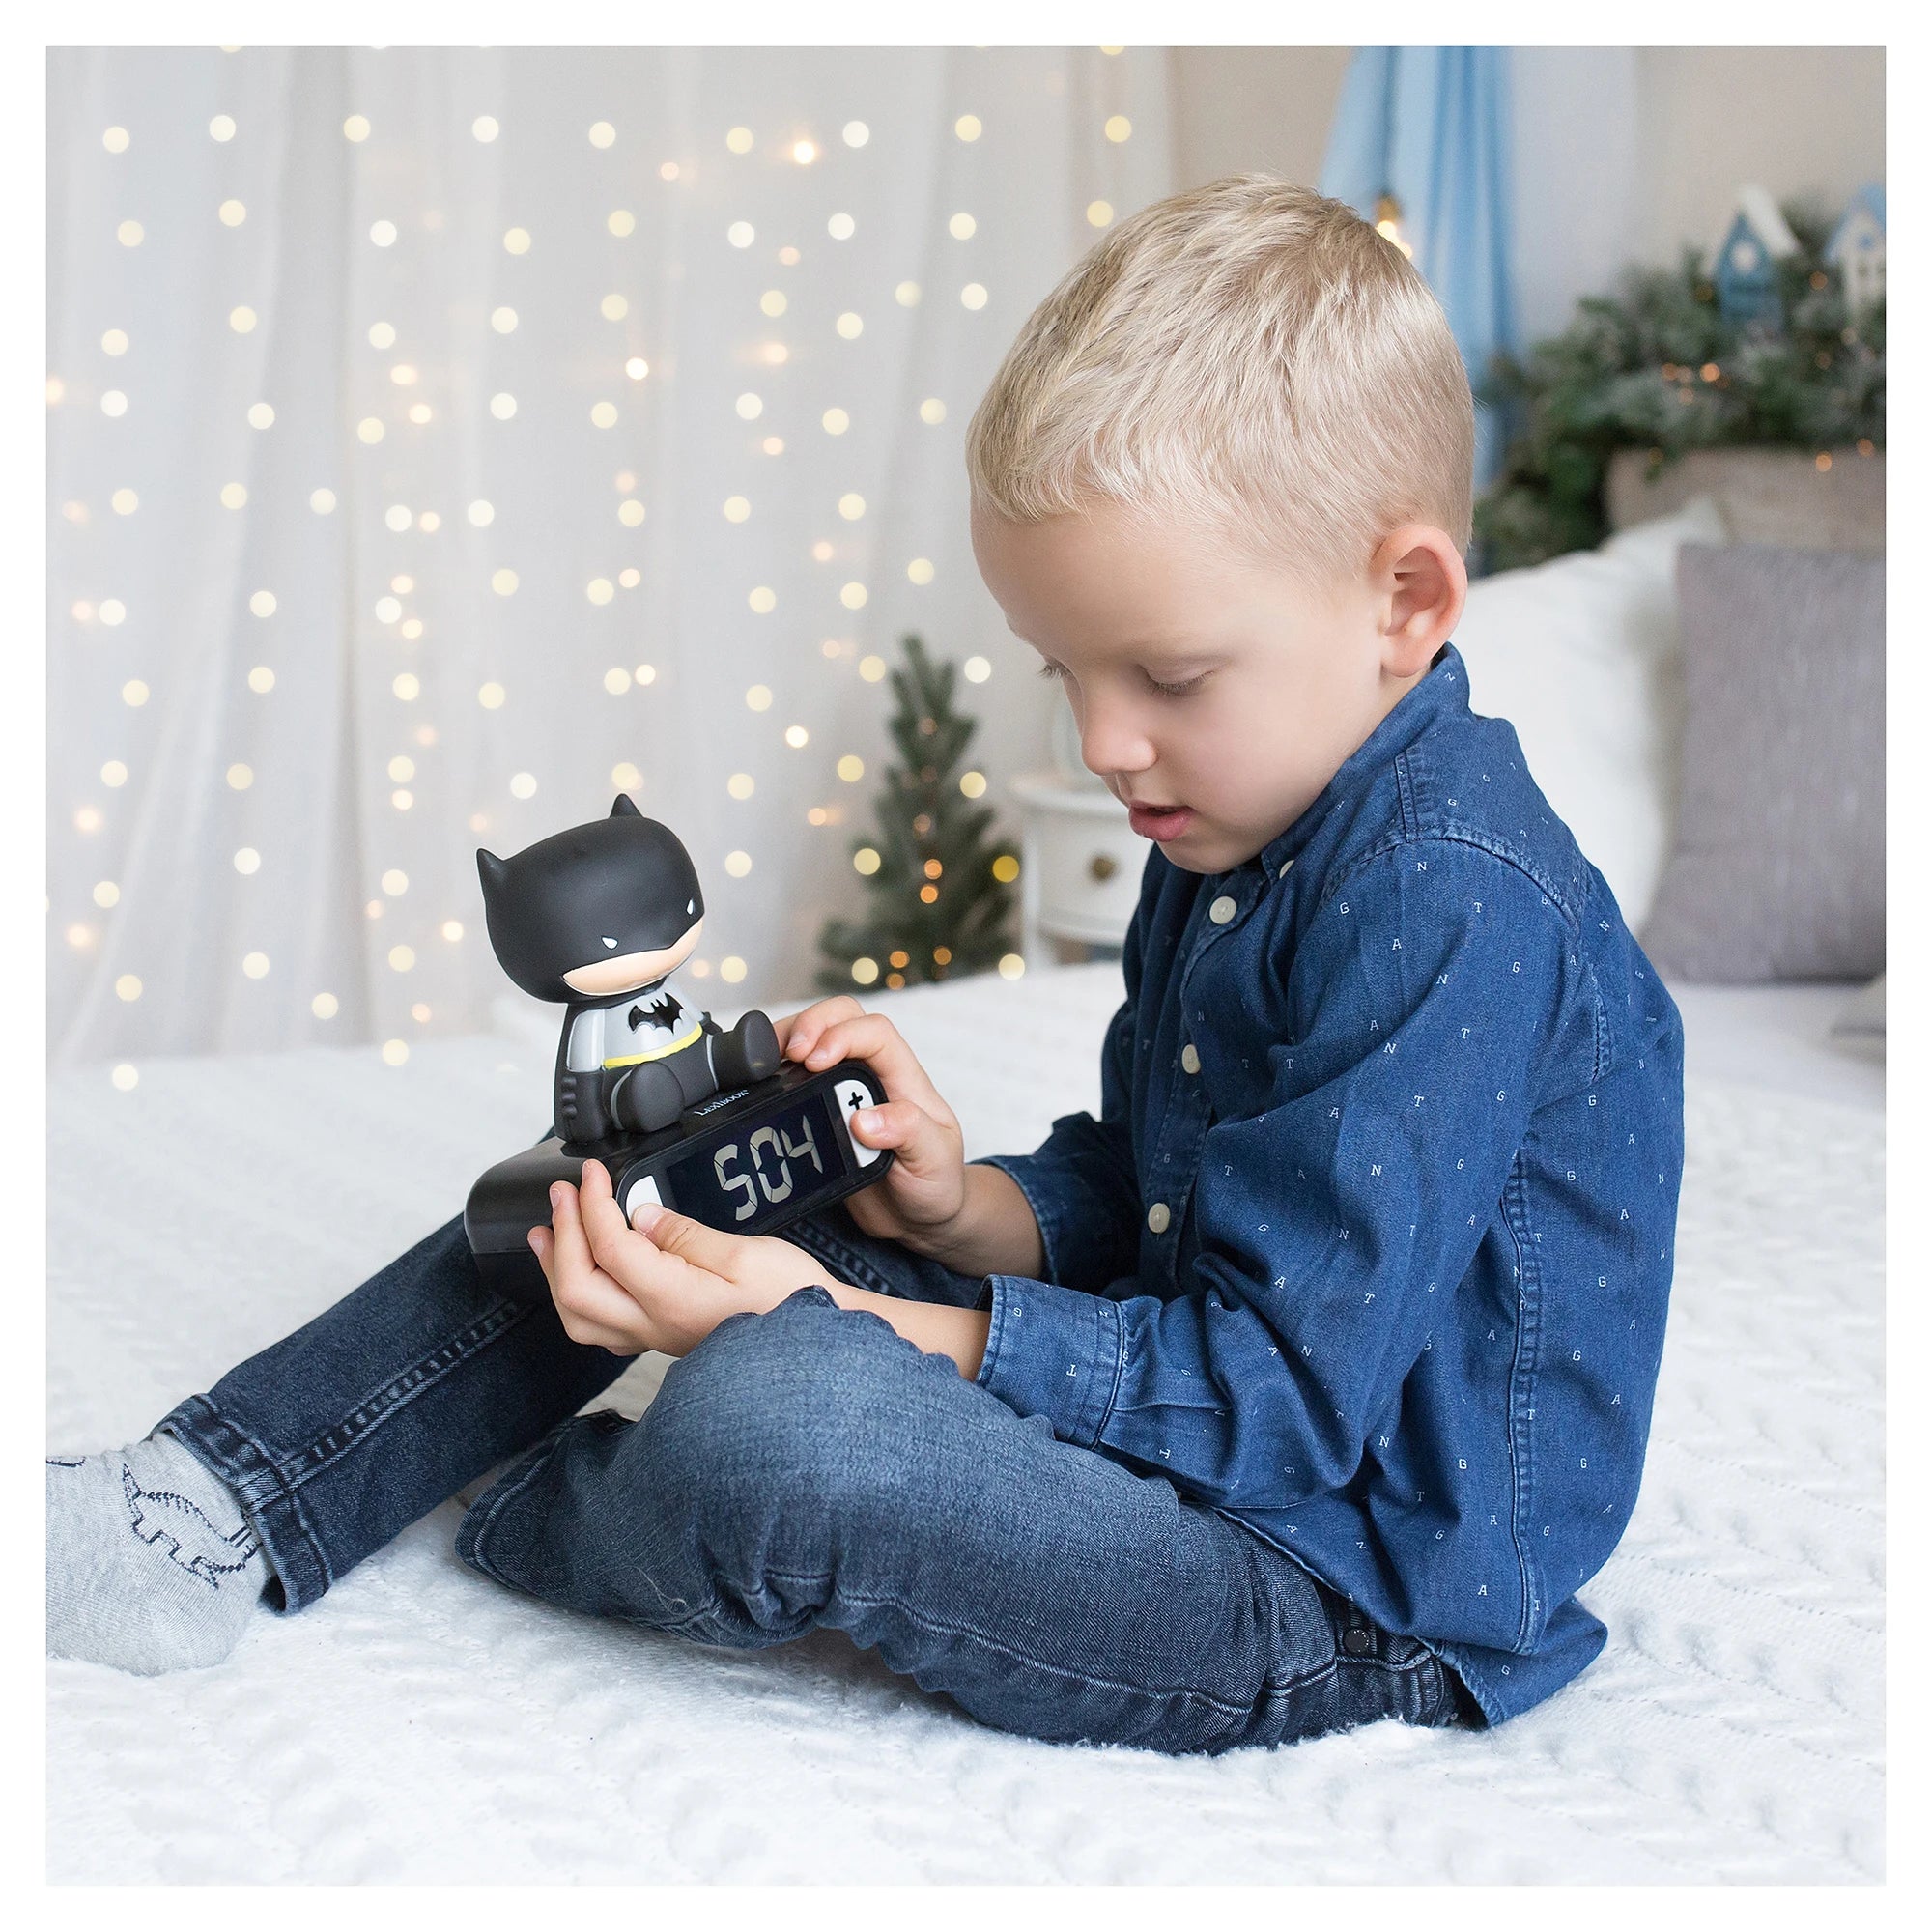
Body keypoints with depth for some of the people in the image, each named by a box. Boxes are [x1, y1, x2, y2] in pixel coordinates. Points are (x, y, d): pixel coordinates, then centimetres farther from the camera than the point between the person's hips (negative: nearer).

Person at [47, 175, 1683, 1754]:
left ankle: (541, 1514, 2)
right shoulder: (1241, 828, 7)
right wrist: (962, 1204, -7)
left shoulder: (1454, 910, -24)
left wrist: (839, 1326, -27)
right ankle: (215, 1520, 4)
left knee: (767, 1425, -34)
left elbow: (1284, 1391, -26)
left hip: (1364, 1588, -9)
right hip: (1196, 1396, 10)